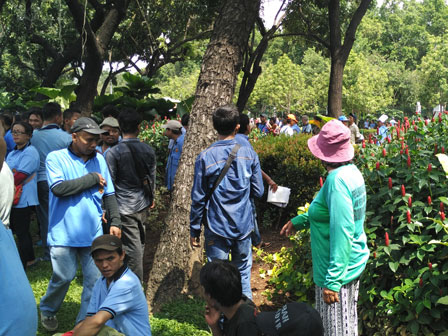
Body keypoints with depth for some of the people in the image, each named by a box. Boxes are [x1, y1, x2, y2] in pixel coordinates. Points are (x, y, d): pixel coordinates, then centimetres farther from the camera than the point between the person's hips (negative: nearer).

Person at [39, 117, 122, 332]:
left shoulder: (99, 159, 6)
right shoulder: (56, 158, -6)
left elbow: (109, 194, 11)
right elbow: (58, 188, -21)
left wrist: (115, 221, 3)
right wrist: (92, 178, -14)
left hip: (93, 233, 4)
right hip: (64, 233, -3)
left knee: (95, 280, 3)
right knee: (63, 277, 4)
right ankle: (47, 310, 34)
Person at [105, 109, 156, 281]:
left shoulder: (113, 153, -13)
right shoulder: (148, 150, 1)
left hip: (125, 207, -5)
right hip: (143, 204, 5)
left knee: (133, 247, -1)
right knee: (140, 243, 18)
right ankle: (138, 279, 32)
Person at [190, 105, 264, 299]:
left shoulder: (205, 157, -11)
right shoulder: (249, 154, -4)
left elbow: (198, 198, -6)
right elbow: (258, 191, 2)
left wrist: (194, 230, 4)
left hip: (217, 227, -2)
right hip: (244, 225, 2)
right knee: (243, 272, 16)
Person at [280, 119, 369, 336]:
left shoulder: (337, 180, -25)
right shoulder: (350, 171, 4)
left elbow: (342, 233, -28)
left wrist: (333, 280, -26)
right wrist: (298, 221, 23)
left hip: (338, 270, -9)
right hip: (353, 263, 9)